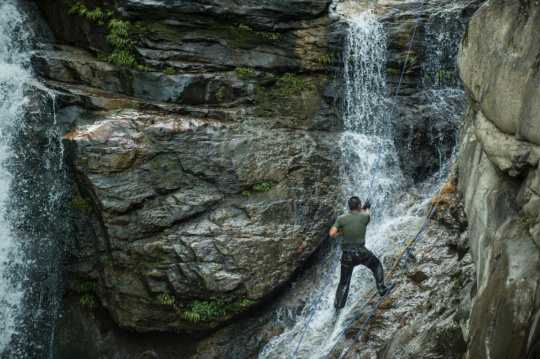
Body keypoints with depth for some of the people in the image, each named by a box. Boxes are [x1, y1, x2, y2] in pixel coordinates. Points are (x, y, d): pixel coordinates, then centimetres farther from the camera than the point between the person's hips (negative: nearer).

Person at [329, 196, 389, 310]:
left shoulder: (341, 219, -7)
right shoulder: (364, 217, -7)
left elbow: (332, 233, -10)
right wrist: (367, 207, 39)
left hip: (347, 253, 2)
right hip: (361, 252, -2)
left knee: (344, 281, 14)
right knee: (377, 265, 28)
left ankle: (338, 305, 17)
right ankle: (381, 289, 29)